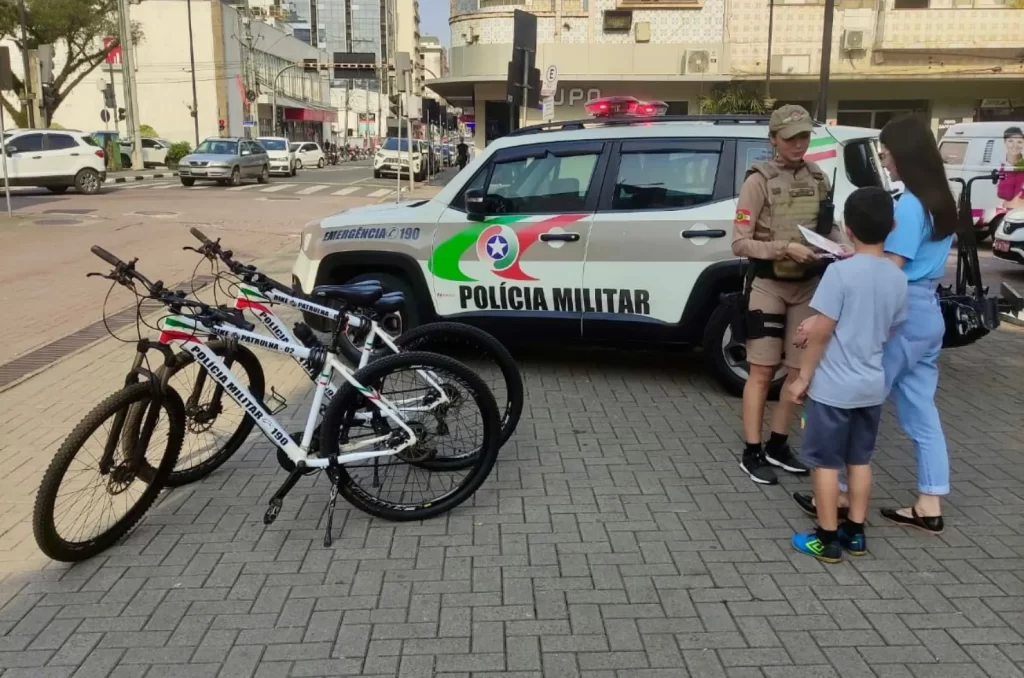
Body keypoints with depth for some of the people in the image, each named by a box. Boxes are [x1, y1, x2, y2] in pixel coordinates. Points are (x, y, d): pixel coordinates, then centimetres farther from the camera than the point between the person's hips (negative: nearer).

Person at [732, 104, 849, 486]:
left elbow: (829, 228, 17)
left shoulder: (818, 178, 7)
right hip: (769, 285, -5)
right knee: (762, 371, -1)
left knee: (799, 370, 10)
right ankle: (752, 453, 8)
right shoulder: (759, 180, -10)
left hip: (808, 285, 6)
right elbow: (740, 243, -14)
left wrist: (842, 246, -4)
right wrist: (785, 247, -25)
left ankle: (777, 446, 24)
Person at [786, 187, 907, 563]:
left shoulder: (841, 271, -18)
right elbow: (888, 330, 12)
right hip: (873, 385, 6)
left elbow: (821, 332, -18)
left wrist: (803, 377, -8)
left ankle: (827, 539, 14)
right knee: (860, 460, 18)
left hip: (833, 387, -6)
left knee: (825, 462, 6)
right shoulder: (897, 277, 1)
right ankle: (854, 533, 27)